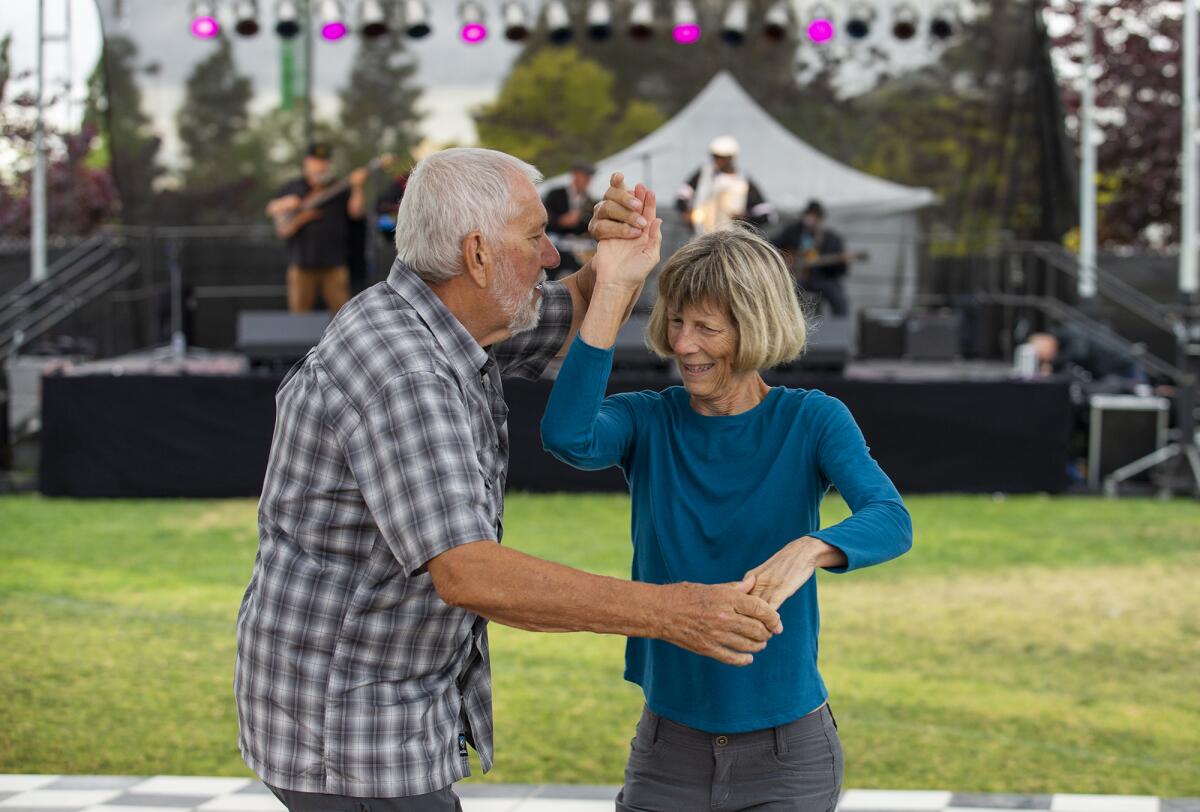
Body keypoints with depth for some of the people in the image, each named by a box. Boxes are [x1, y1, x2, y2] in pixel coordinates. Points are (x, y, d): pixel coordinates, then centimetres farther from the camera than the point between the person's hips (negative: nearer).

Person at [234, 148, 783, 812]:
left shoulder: (439, 317, 4)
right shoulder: (396, 370, -28)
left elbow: (582, 310, 19)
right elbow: (468, 575, -37)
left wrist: (629, 250, -6)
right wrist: (667, 612, -39)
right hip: (345, 727, -10)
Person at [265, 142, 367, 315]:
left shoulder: (340, 188, 9)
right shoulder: (293, 188, 13)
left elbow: (355, 212, -3)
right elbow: (271, 210, 15)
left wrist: (357, 187, -16)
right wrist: (284, 204, -6)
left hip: (334, 262, -1)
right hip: (302, 261, 1)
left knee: (342, 310, -4)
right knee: (300, 309, 1)